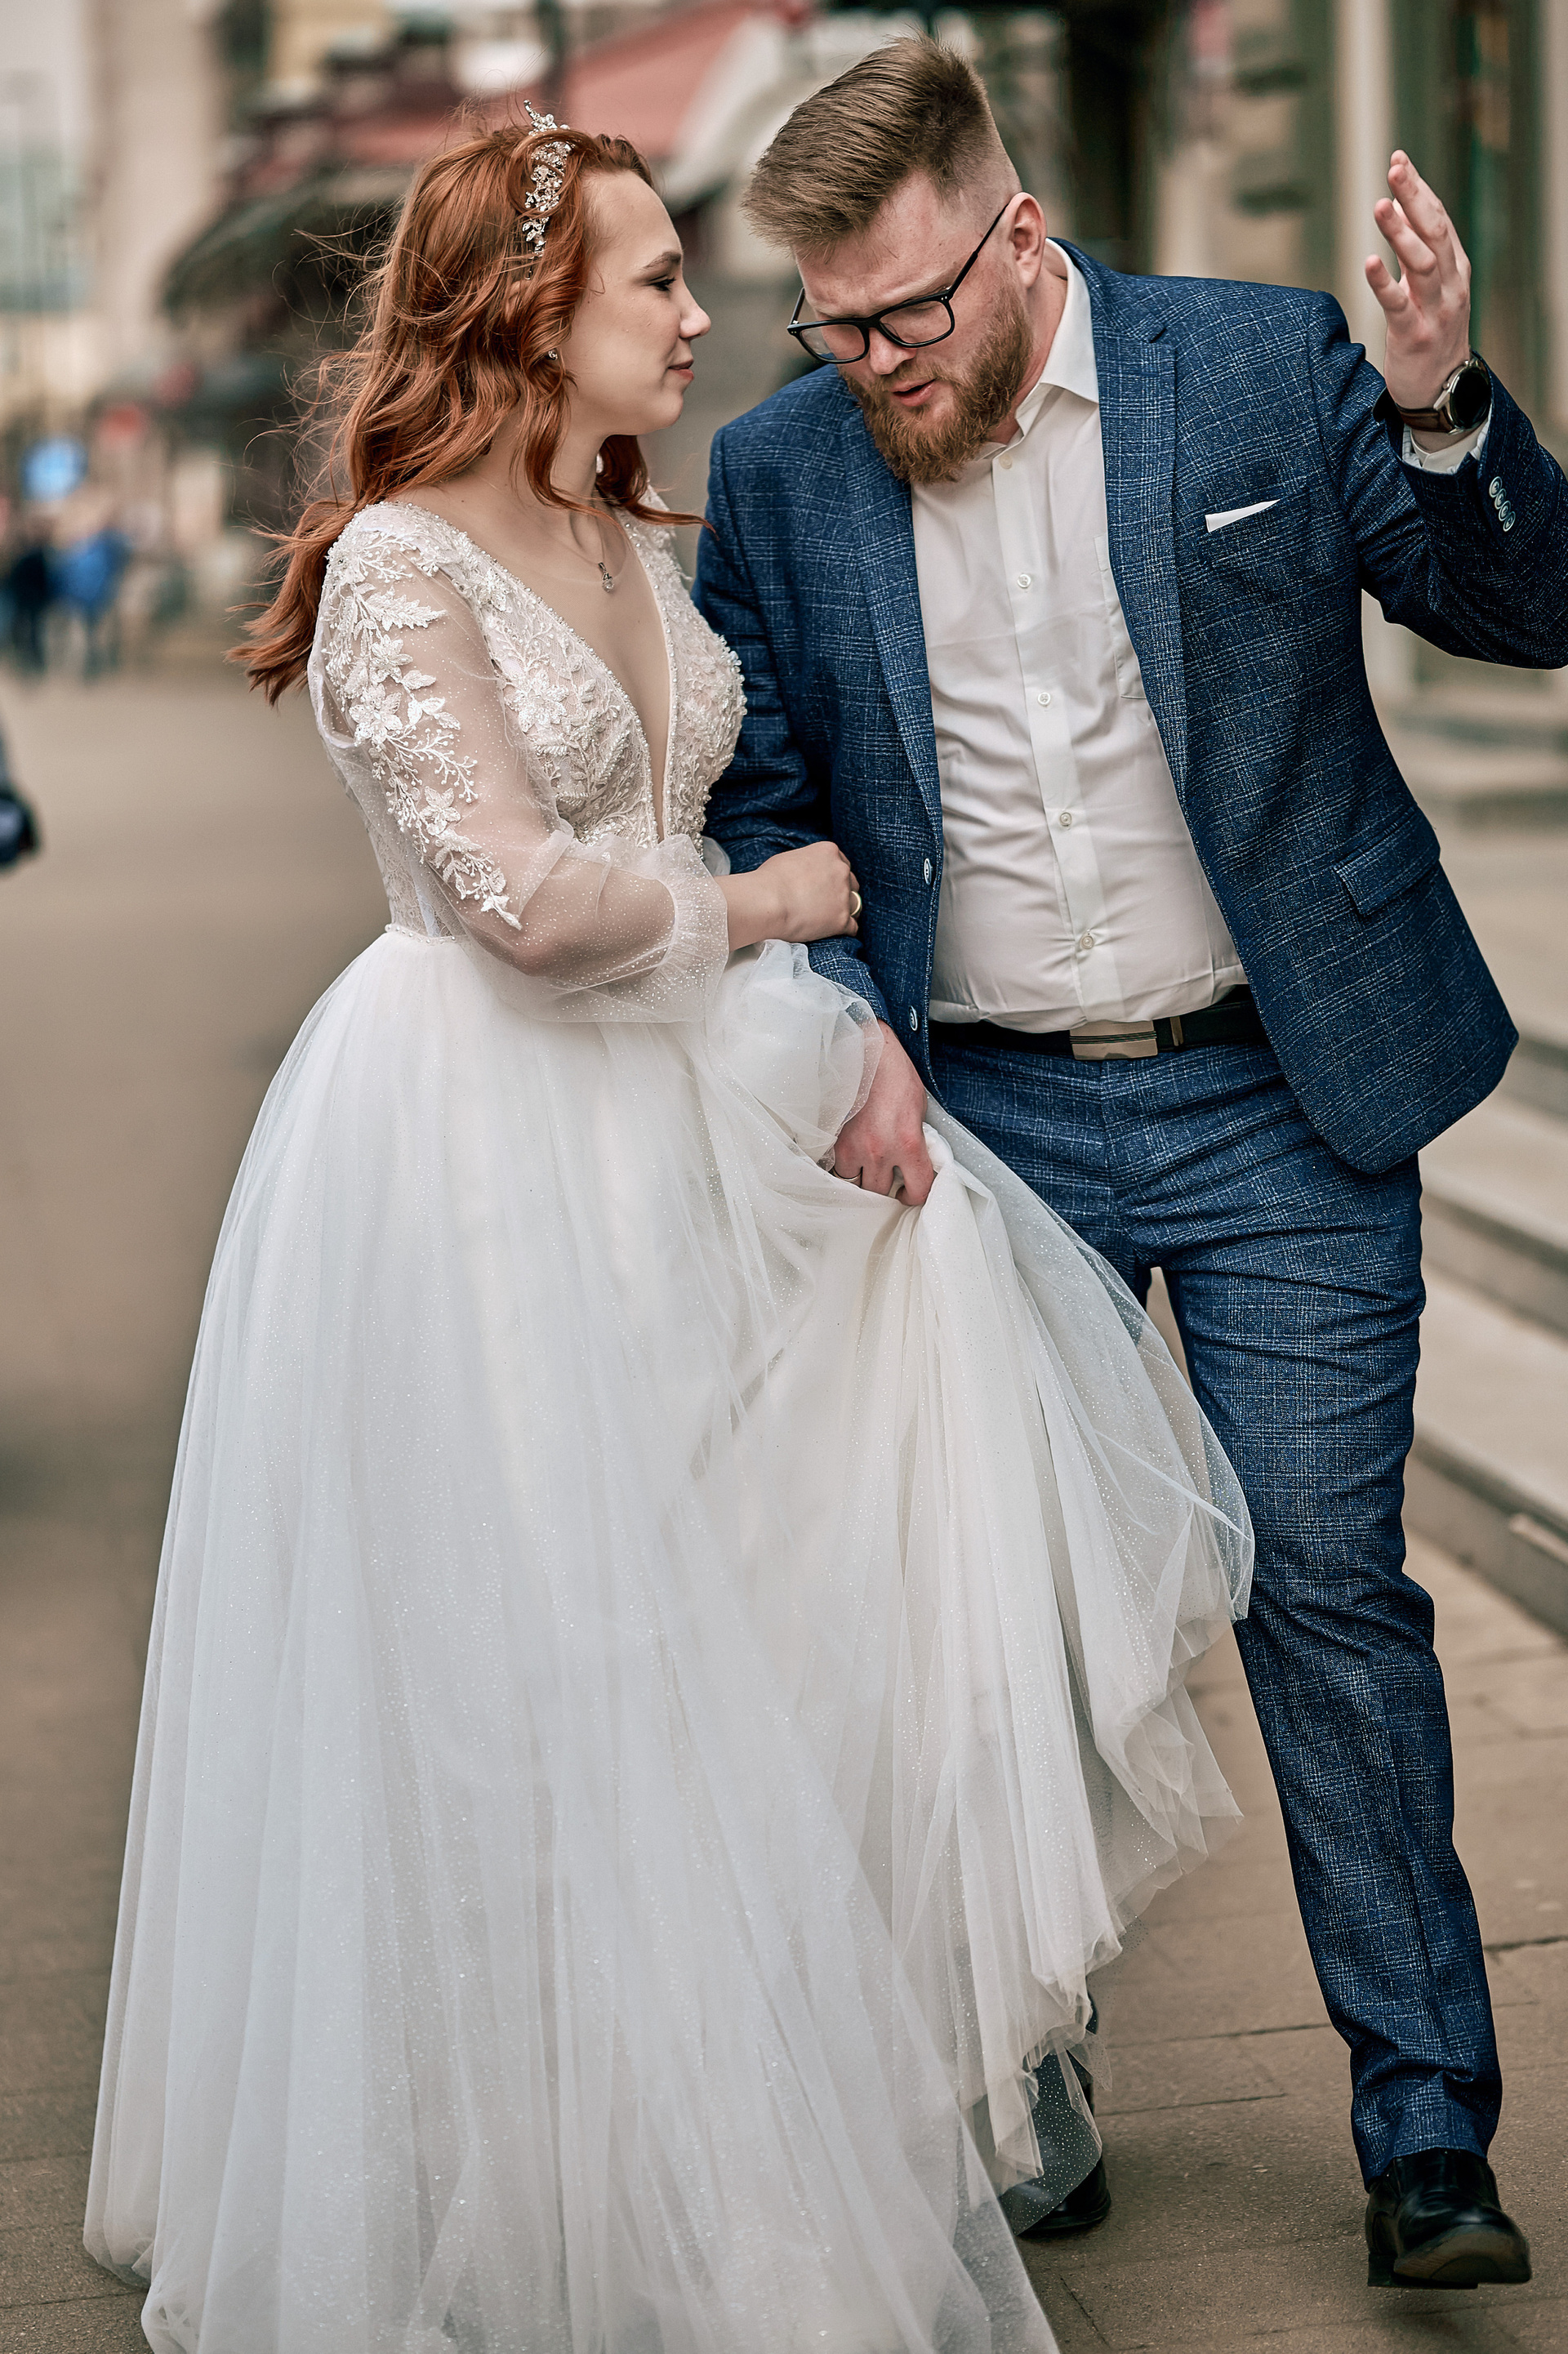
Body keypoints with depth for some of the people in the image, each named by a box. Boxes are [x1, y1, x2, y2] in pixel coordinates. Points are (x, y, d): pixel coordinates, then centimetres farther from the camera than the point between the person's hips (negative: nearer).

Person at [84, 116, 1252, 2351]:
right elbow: (525, 893, -22)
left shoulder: (639, 549, 11)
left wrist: (848, 1037, -2)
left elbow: (720, 841, 13)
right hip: (481, 1147, -8)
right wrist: (760, 907, -7)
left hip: (668, 1123, 8)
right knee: (523, 1646, 0)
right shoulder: (402, 563, -14)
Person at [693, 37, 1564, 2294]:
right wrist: (841, 1036, -7)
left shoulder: (1270, 366, -3)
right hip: (977, 1120, 2)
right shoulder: (778, 475, 1)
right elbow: (753, 808, 9)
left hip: (1281, 1103, -2)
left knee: (1327, 1585, -1)